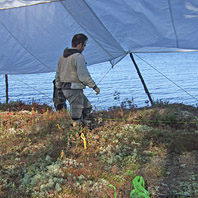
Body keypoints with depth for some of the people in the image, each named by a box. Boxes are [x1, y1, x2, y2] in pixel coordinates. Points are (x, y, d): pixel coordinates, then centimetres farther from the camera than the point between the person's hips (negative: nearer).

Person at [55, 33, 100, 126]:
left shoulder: (62, 57, 13)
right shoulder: (78, 57, -15)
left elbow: (58, 74, 18)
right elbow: (83, 75, -21)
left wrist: (59, 88, 24)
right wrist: (94, 86, -12)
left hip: (65, 89, 9)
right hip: (75, 90, -9)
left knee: (87, 107, 20)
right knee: (76, 115, -1)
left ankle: (81, 124, 16)